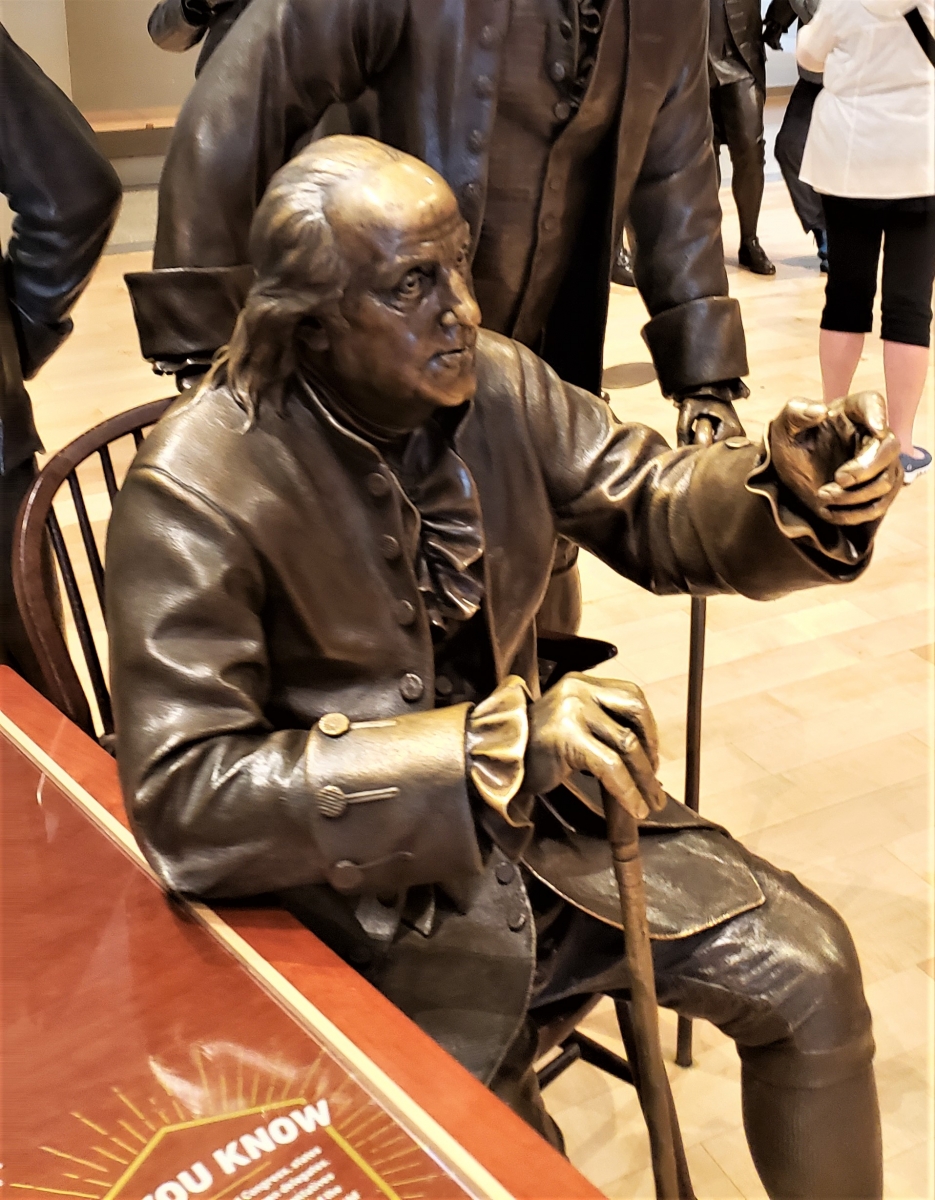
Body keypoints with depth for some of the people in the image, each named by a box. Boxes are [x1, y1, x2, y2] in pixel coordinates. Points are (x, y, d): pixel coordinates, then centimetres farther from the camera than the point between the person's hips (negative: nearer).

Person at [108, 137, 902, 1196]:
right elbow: (181, 800, -28)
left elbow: (651, 508, 7)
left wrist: (787, 483, -18)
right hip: (361, 891, -5)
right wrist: (494, 742, -34)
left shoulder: (496, 381, -5)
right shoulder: (195, 495, -22)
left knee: (806, 967, 2)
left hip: (540, 812, 6)